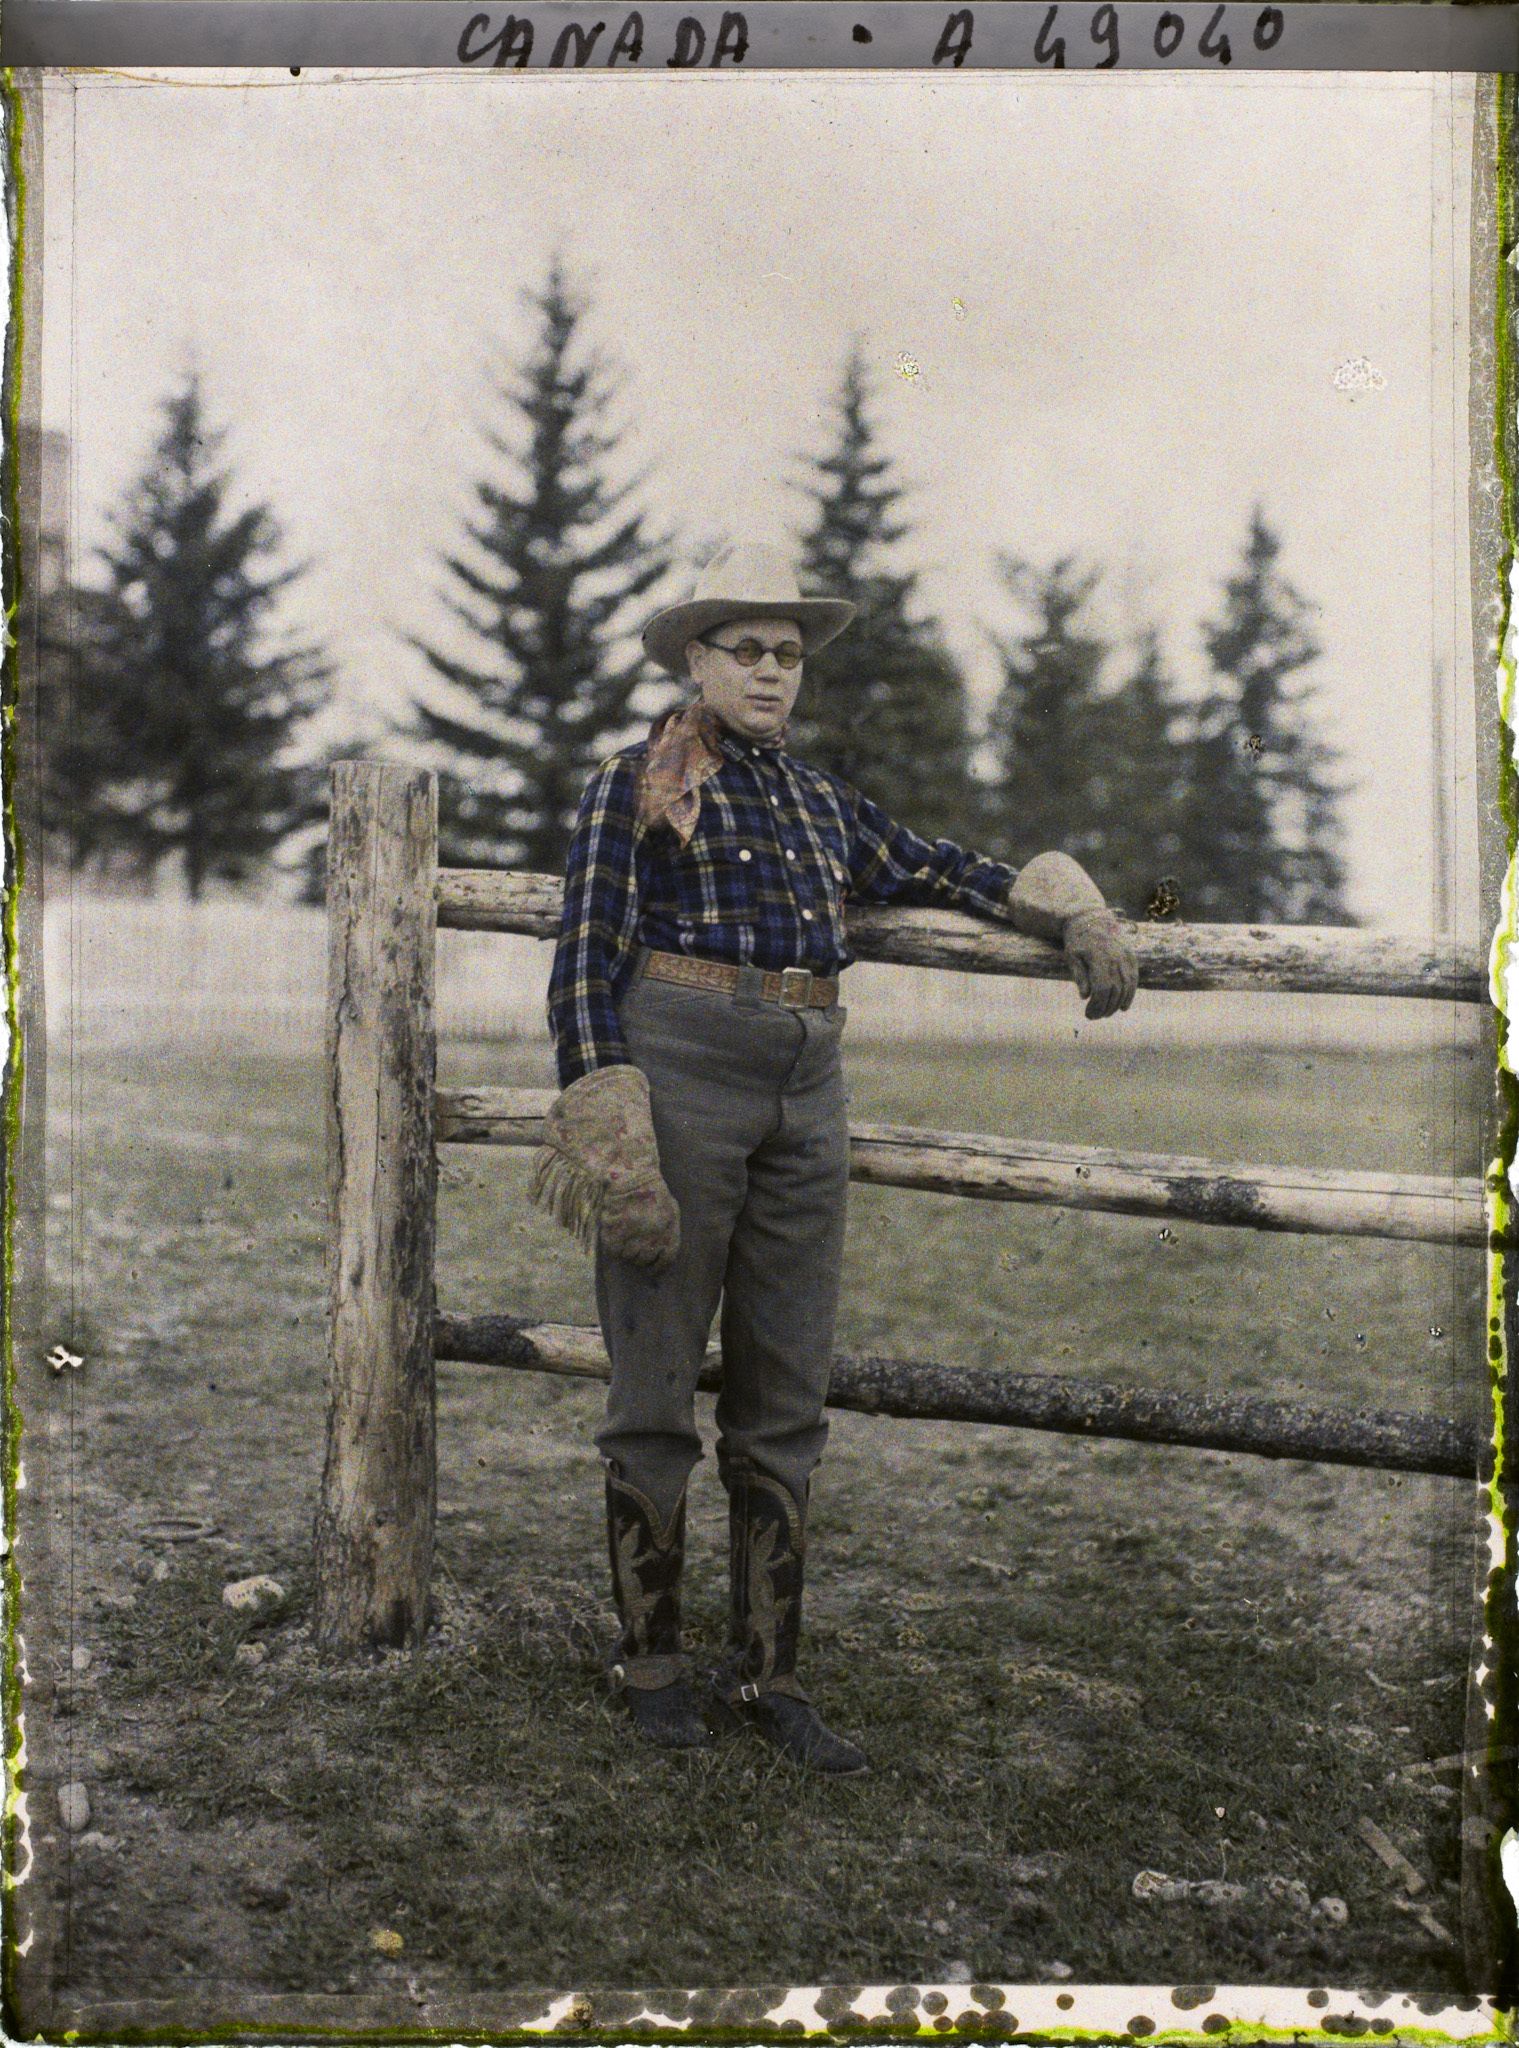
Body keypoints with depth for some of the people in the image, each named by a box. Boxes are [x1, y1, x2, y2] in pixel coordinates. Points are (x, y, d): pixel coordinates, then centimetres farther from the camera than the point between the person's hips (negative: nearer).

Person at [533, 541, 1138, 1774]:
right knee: (658, 1382, 0)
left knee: (786, 1393, 6)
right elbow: (588, 962, -4)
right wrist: (603, 1120, -13)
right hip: (677, 1071, -5)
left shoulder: (821, 801, 19)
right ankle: (650, 1657, 15)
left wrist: (1064, 914, 27)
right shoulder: (635, 785, 2)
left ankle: (767, 1671, 15)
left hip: (805, 1094, 6)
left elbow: (926, 869, 33)